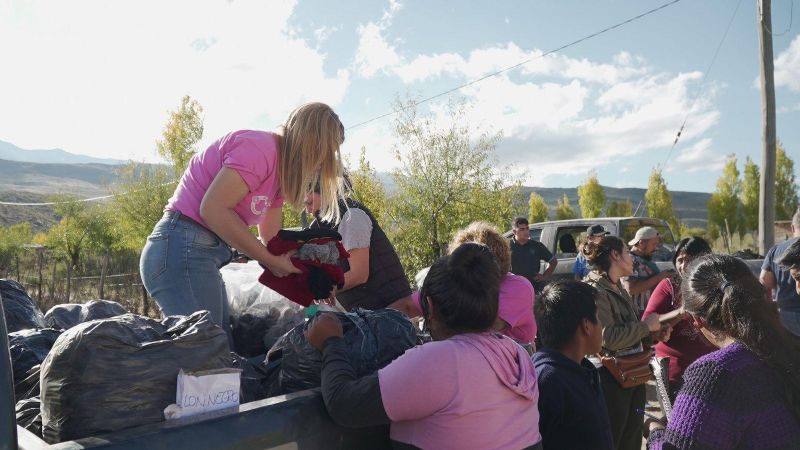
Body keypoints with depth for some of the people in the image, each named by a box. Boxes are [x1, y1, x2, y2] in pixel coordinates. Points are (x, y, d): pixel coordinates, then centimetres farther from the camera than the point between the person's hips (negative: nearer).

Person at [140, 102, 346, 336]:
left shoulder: (279, 170, 16)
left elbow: (271, 239, 16)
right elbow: (213, 209, -21)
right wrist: (270, 260, -14)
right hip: (182, 249, -9)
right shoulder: (258, 146, -13)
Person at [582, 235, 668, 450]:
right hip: (611, 378, -10)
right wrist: (645, 325, -15)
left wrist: (653, 334, 3)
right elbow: (608, 337, -27)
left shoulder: (618, 288, 13)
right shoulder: (595, 290, -18)